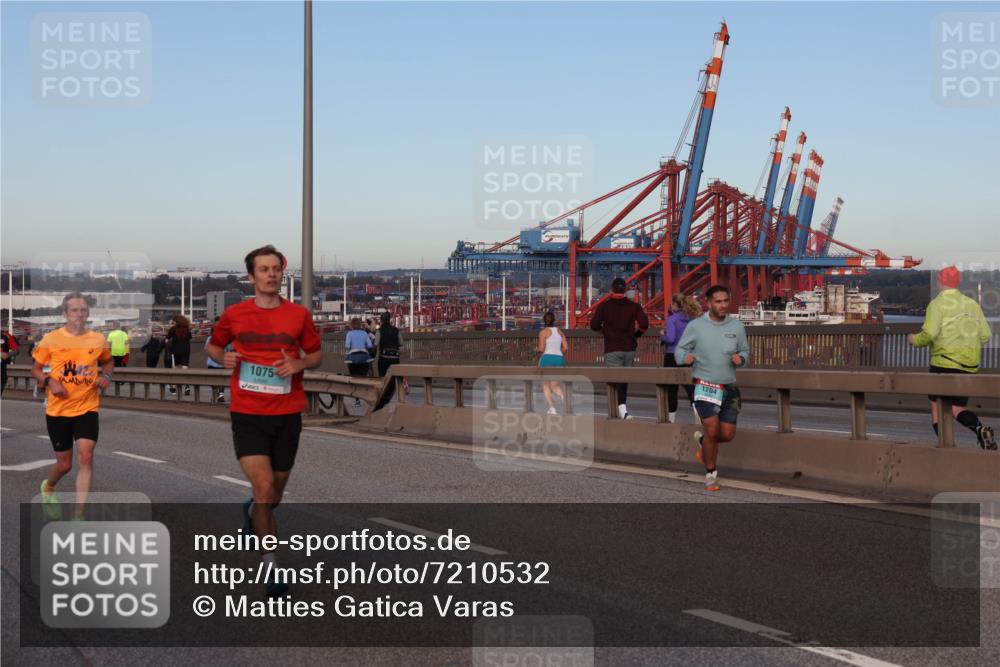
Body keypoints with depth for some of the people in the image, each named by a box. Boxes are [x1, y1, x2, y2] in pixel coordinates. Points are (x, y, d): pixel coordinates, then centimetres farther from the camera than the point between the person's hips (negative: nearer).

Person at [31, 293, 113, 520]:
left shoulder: (98, 340, 0)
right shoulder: (51, 340, -6)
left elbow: (108, 361, 20)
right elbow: (36, 368, 5)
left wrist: (106, 376, -1)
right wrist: (50, 381, -14)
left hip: (87, 409, 1)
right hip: (58, 410, -1)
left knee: (85, 457, -14)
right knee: (65, 464, 9)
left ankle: (80, 515, -9)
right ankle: (48, 488, 45)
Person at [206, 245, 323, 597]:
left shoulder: (299, 314, 1)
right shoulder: (234, 314, 1)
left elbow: (316, 353, 12)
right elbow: (213, 345, 17)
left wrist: (299, 364, -9)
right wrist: (223, 358, -6)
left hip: (287, 415, 2)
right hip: (247, 414, -2)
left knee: (275, 493, 14)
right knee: (264, 486, -16)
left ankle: (253, 512, 52)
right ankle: (270, 565, -5)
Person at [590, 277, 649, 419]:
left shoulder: (604, 306, -2)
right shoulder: (634, 306, 2)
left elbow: (594, 325, -8)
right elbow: (644, 324, -9)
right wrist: (635, 335, 9)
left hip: (612, 350, -3)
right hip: (629, 349, 3)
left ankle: (622, 408, -26)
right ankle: (622, 405, 24)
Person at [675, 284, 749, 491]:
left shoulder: (737, 326, 4)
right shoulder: (695, 326, -4)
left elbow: (745, 351, 14)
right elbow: (680, 349, 3)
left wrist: (741, 358, -10)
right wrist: (686, 357, -20)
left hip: (729, 389, 4)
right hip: (705, 387, -3)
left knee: (727, 434, 1)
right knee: (712, 429, -15)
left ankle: (702, 439, 36)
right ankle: (711, 474, 5)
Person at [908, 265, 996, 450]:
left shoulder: (937, 304, -5)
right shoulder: (972, 304, 12)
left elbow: (929, 334, -16)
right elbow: (985, 335, 10)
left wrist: (915, 340, 4)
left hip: (945, 362, -5)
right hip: (969, 366, 5)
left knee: (936, 405, 7)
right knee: (958, 408, 9)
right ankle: (979, 428, -20)